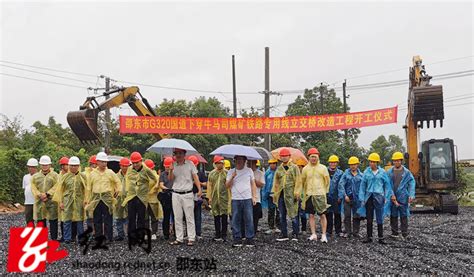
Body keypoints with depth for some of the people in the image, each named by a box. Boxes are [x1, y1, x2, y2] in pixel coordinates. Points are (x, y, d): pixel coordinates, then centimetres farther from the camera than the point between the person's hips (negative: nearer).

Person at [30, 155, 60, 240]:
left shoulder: (55, 175, 5)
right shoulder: (35, 176, 14)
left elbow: (56, 187, -6)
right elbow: (33, 188, 4)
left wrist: (47, 194, -17)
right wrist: (40, 195, -11)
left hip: (51, 202, -3)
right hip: (39, 202, 3)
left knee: (53, 221, 0)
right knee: (40, 222, 7)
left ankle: (54, 239, 6)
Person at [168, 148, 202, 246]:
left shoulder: (190, 164, 1)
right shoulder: (173, 165, 7)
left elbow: (195, 177, -1)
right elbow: (171, 179, 0)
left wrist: (199, 190, -11)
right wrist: (171, 170, -18)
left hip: (187, 194, -3)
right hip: (176, 194, 3)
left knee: (189, 217, -1)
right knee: (177, 218, 6)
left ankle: (191, 238, 3)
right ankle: (179, 238, 12)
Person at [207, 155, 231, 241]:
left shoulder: (226, 173, 1)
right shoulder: (212, 173, 10)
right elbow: (209, 186, 12)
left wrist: (229, 197, -6)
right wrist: (209, 197, 6)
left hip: (224, 198, -3)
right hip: (214, 198, 3)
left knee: (224, 217, -2)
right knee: (216, 217, 8)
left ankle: (224, 235, 4)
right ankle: (218, 235, 16)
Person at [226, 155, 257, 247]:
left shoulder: (249, 170, 11)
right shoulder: (231, 172, 11)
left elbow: (253, 184, 11)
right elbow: (227, 185, 5)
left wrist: (254, 196, 2)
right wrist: (232, 177, -10)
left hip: (247, 198, 0)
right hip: (235, 199, 1)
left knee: (249, 220, -3)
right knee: (236, 220, 1)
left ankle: (249, 239, 2)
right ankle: (237, 239, 8)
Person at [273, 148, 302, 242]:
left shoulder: (294, 167, 1)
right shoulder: (279, 169, 15)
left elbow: (298, 181, -4)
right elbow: (276, 182, 19)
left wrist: (296, 193, -12)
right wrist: (275, 194, 13)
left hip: (291, 195, -5)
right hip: (281, 195, 5)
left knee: (293, 215, -4)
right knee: (282, 216, 8)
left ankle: (295, 234, 3)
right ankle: (284, 234, 16)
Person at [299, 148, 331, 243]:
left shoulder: (323, 168, 2)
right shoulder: (305, 169, 6)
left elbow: (327, 181, 9)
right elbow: (302, 182, 15)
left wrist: (324, 191, 10)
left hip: (320, 194, -2)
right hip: (309, 195, 2)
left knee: (322, 215, -3)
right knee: (311, 215, 5)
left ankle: (323, 235, 2)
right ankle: (313, 234, 12)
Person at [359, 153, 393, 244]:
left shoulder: (382, 172, 2)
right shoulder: (366, 172, 4)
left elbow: (387, 185, 6)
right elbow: (363, 185, 5)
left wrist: (386, 197, 1)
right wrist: (362, 198, 0)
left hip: (379, 196, -1)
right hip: (369, 196, 2)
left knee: (380, 218, 1)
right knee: (369, 218, 7)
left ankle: (380, 237, 6)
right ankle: (369, 237, 14)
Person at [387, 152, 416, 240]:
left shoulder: (406, 172, 2)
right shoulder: (389, 172, 5)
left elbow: (412, 183, -1)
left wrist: (411, 195, -12)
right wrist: (391, 194, -9)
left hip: (403, 197, -2)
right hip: (392, 198, 2)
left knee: (404, 216, -1)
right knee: (393, 215, 7)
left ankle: (405, 234, 3)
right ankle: (394, 233, 16)